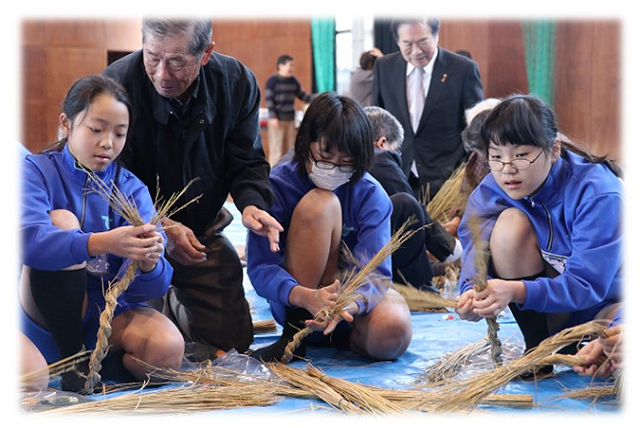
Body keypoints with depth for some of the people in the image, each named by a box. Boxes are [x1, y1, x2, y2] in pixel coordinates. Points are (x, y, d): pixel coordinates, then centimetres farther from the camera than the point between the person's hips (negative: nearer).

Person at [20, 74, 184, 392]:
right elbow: (26, 238, -28)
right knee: (61, 219, -25)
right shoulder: (37, 171, -4)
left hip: (110, 311, 1)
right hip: (48, 316, -1)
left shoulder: (132, 189, 2)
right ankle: (73, 359, -17)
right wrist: (99, 243, -43)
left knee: (166, 350, -29)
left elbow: (153, 287, -9)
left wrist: (148, 264, -34)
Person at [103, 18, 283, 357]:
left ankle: (177, 303, 37)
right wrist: (160, 226, -33)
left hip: (203, 233, 4)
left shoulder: (238, 83, -12)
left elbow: (247, 162, -4)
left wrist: (251, 203, -26)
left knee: (232, 339, 6)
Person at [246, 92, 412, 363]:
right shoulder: (277, 186, -15)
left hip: (355, 300, 1)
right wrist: (308, 298, -43)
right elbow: (260, 268, -22)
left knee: (393, 334, -36)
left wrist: (349, 305, -45)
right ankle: (294, 334, -21)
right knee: (321, 204, -27)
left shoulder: (371, 196, -12)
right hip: (294, 304, -1)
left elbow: (375, 272, -21)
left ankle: (339, 337, 1)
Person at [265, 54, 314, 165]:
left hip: (290, 120, 7)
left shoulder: (293, 81, 12)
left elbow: (302, 95, 15)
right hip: (277, 121, -7)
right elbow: (269, 100, -11)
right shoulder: (272, 81, -6)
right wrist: (273, 118, -18)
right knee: (277, 150, -6)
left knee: (290, 150, 9)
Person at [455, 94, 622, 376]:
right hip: (544, 313, 4)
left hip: (608, 301, -3)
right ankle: (537, 347, -11)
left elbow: (587, 284, -30)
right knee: (510, 223, -24)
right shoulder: (493, 190, -12)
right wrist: (473, 291, -43)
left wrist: (517, 291, -46)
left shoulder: (597, 194, -26)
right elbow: (476, 246, -19)